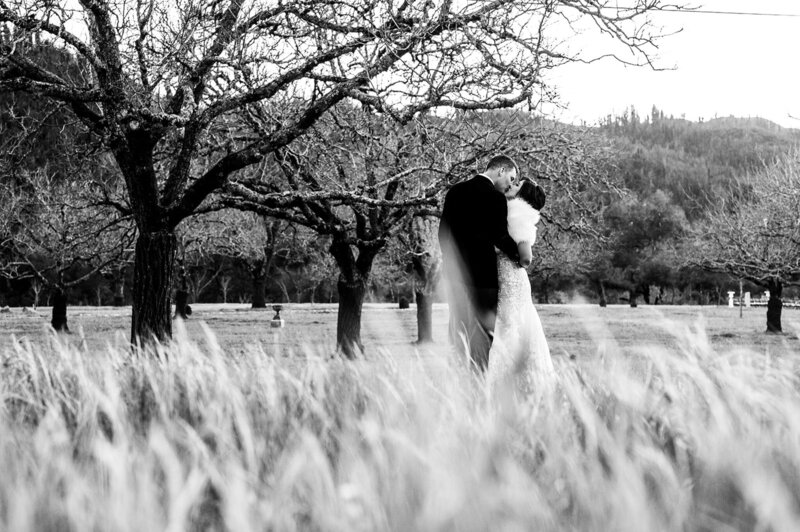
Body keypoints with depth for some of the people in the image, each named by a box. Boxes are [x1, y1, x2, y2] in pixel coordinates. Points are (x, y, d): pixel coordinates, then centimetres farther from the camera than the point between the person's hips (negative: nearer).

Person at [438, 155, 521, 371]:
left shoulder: (455, 191, 10)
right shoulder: (494, 197, -12)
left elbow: (443, 233, 13)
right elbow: (500, 237, -16)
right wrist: (517, 255, 1)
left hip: (455, 274, 7)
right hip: (482, 273, -7)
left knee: (459, 333, 12)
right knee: (483, 334, -2)